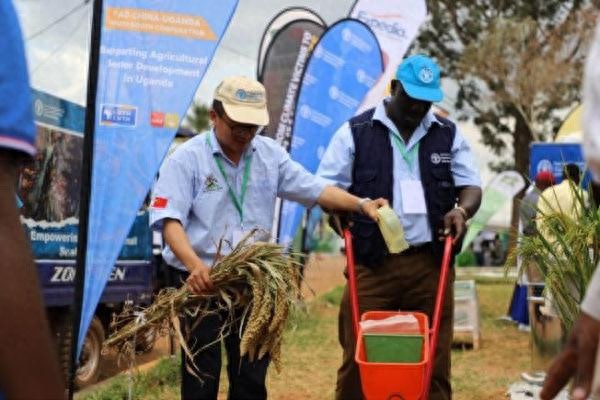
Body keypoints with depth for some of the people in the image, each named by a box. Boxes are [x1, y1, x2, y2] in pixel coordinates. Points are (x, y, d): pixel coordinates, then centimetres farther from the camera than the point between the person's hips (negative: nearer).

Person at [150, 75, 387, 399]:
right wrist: (195, 264, -34)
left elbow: (314, 189, 4)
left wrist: (361, 205, -12)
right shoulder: (187, 159, -9)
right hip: (201, 282, -4)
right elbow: (170, 220, -18)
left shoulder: (270, 154, 6)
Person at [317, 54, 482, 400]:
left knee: (434, 359, 4)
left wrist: (462, 210, -9)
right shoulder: (355, 133, 4)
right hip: (372, 264, -2)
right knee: (359, 357, -1)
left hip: (431, 264, 2)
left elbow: (471, 186, 12)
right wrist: (344, 213, -11)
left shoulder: (449, 135, 12)